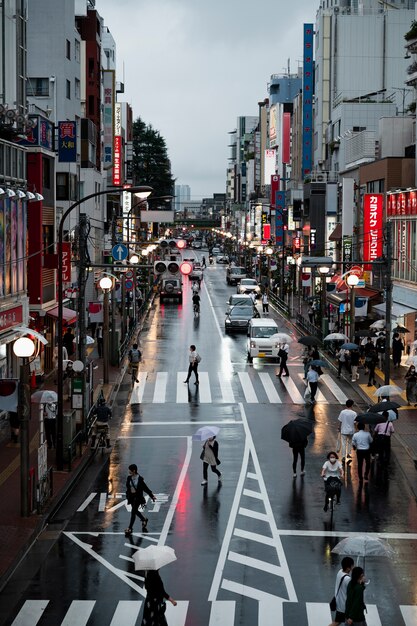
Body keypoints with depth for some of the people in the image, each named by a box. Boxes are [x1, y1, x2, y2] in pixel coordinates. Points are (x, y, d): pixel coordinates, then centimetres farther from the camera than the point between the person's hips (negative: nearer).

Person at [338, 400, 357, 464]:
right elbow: (355, 423, -8)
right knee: (350, 442, 22)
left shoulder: (342, 412, -9)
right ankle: (348, 454, 27)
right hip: (351, 431, 0)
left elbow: (340, 422, -3)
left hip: (343, 430, 0)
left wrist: (339, 430, 10)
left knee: (344, 443, 5)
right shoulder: (354, 413, -12)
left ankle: (343, 457, 4)